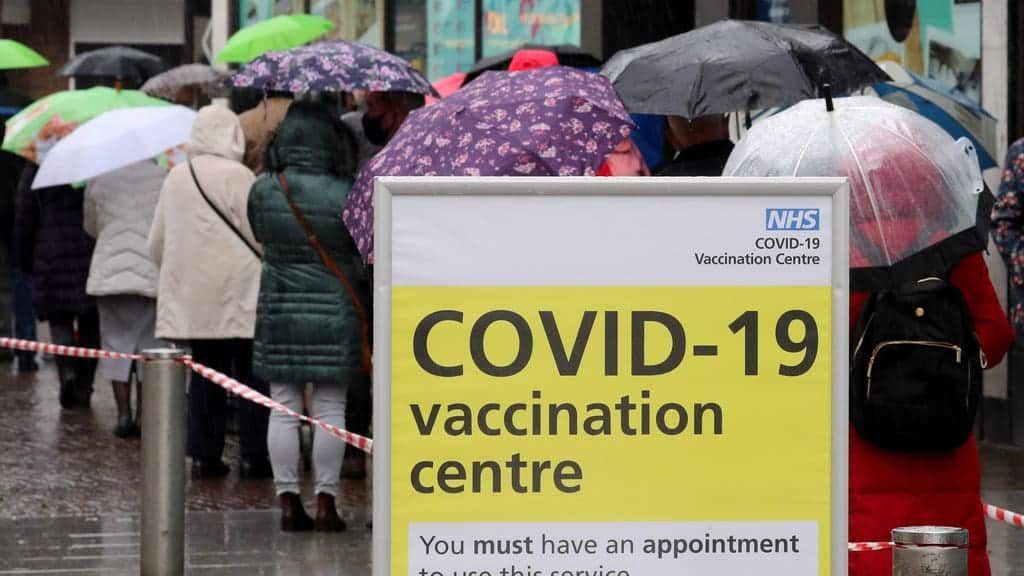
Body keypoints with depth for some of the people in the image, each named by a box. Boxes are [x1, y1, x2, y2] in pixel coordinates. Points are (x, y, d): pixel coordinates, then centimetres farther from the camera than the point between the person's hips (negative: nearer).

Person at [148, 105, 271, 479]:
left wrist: (174, 276, 30)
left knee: (204, 373, 10)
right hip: (236, 295, -6)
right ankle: (253, 455, -1)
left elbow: (156, 243, 16)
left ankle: (204, 455, 9)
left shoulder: (176, 178, 9)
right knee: (250, 374, 0)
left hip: (191, 296, 6)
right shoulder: (237, 177, -10)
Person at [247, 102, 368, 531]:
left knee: (283, 408, 7)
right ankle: (326, 500, 3)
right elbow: (362, 249, -4)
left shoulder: (262, 191, -5)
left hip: (278, 308, 3)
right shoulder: (343, 195, -13)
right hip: (334, 311, -2)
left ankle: (288, 502, 6)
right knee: (330, 410, 4)